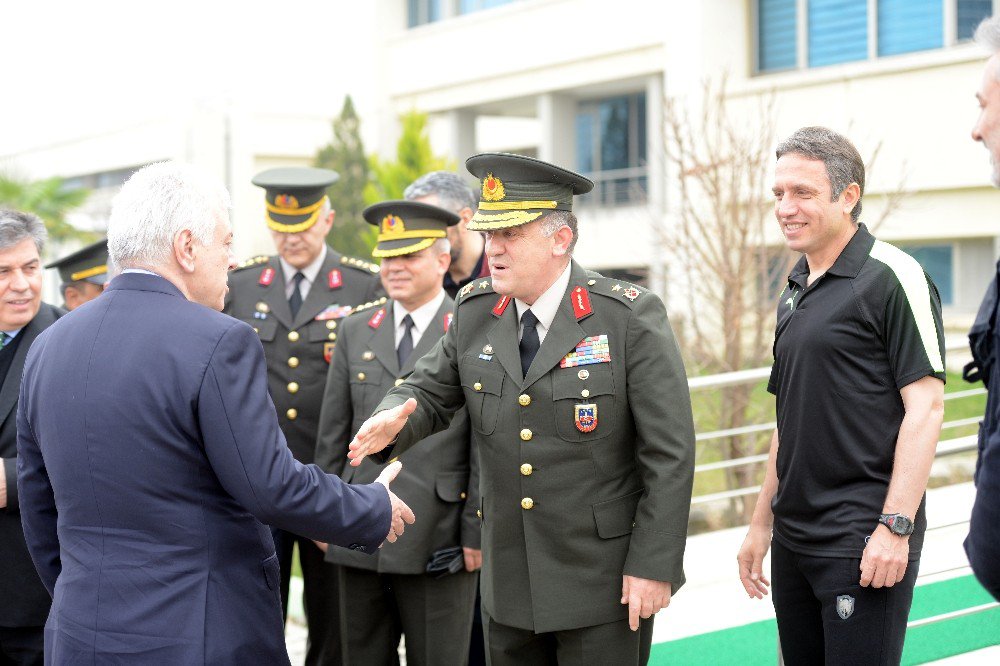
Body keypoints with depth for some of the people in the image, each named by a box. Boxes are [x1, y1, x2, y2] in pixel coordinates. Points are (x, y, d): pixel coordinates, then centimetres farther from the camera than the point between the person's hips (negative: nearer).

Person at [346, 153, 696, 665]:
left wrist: (653, 565, -13)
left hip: (604, 585, -4)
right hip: (508, 584, 5)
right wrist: (395, 420, -13)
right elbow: (430, 393, 11)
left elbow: (669, 455, -11)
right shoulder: (474, 312, 2)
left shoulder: (630, 316, -12)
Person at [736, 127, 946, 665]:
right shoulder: (794, 292, 14)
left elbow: (925, 407, -14)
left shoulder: (890, 278, -9)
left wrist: (895, 527, -19)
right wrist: (762, 522, 18)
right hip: (794, 538, 8)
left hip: (863, 543, -7)